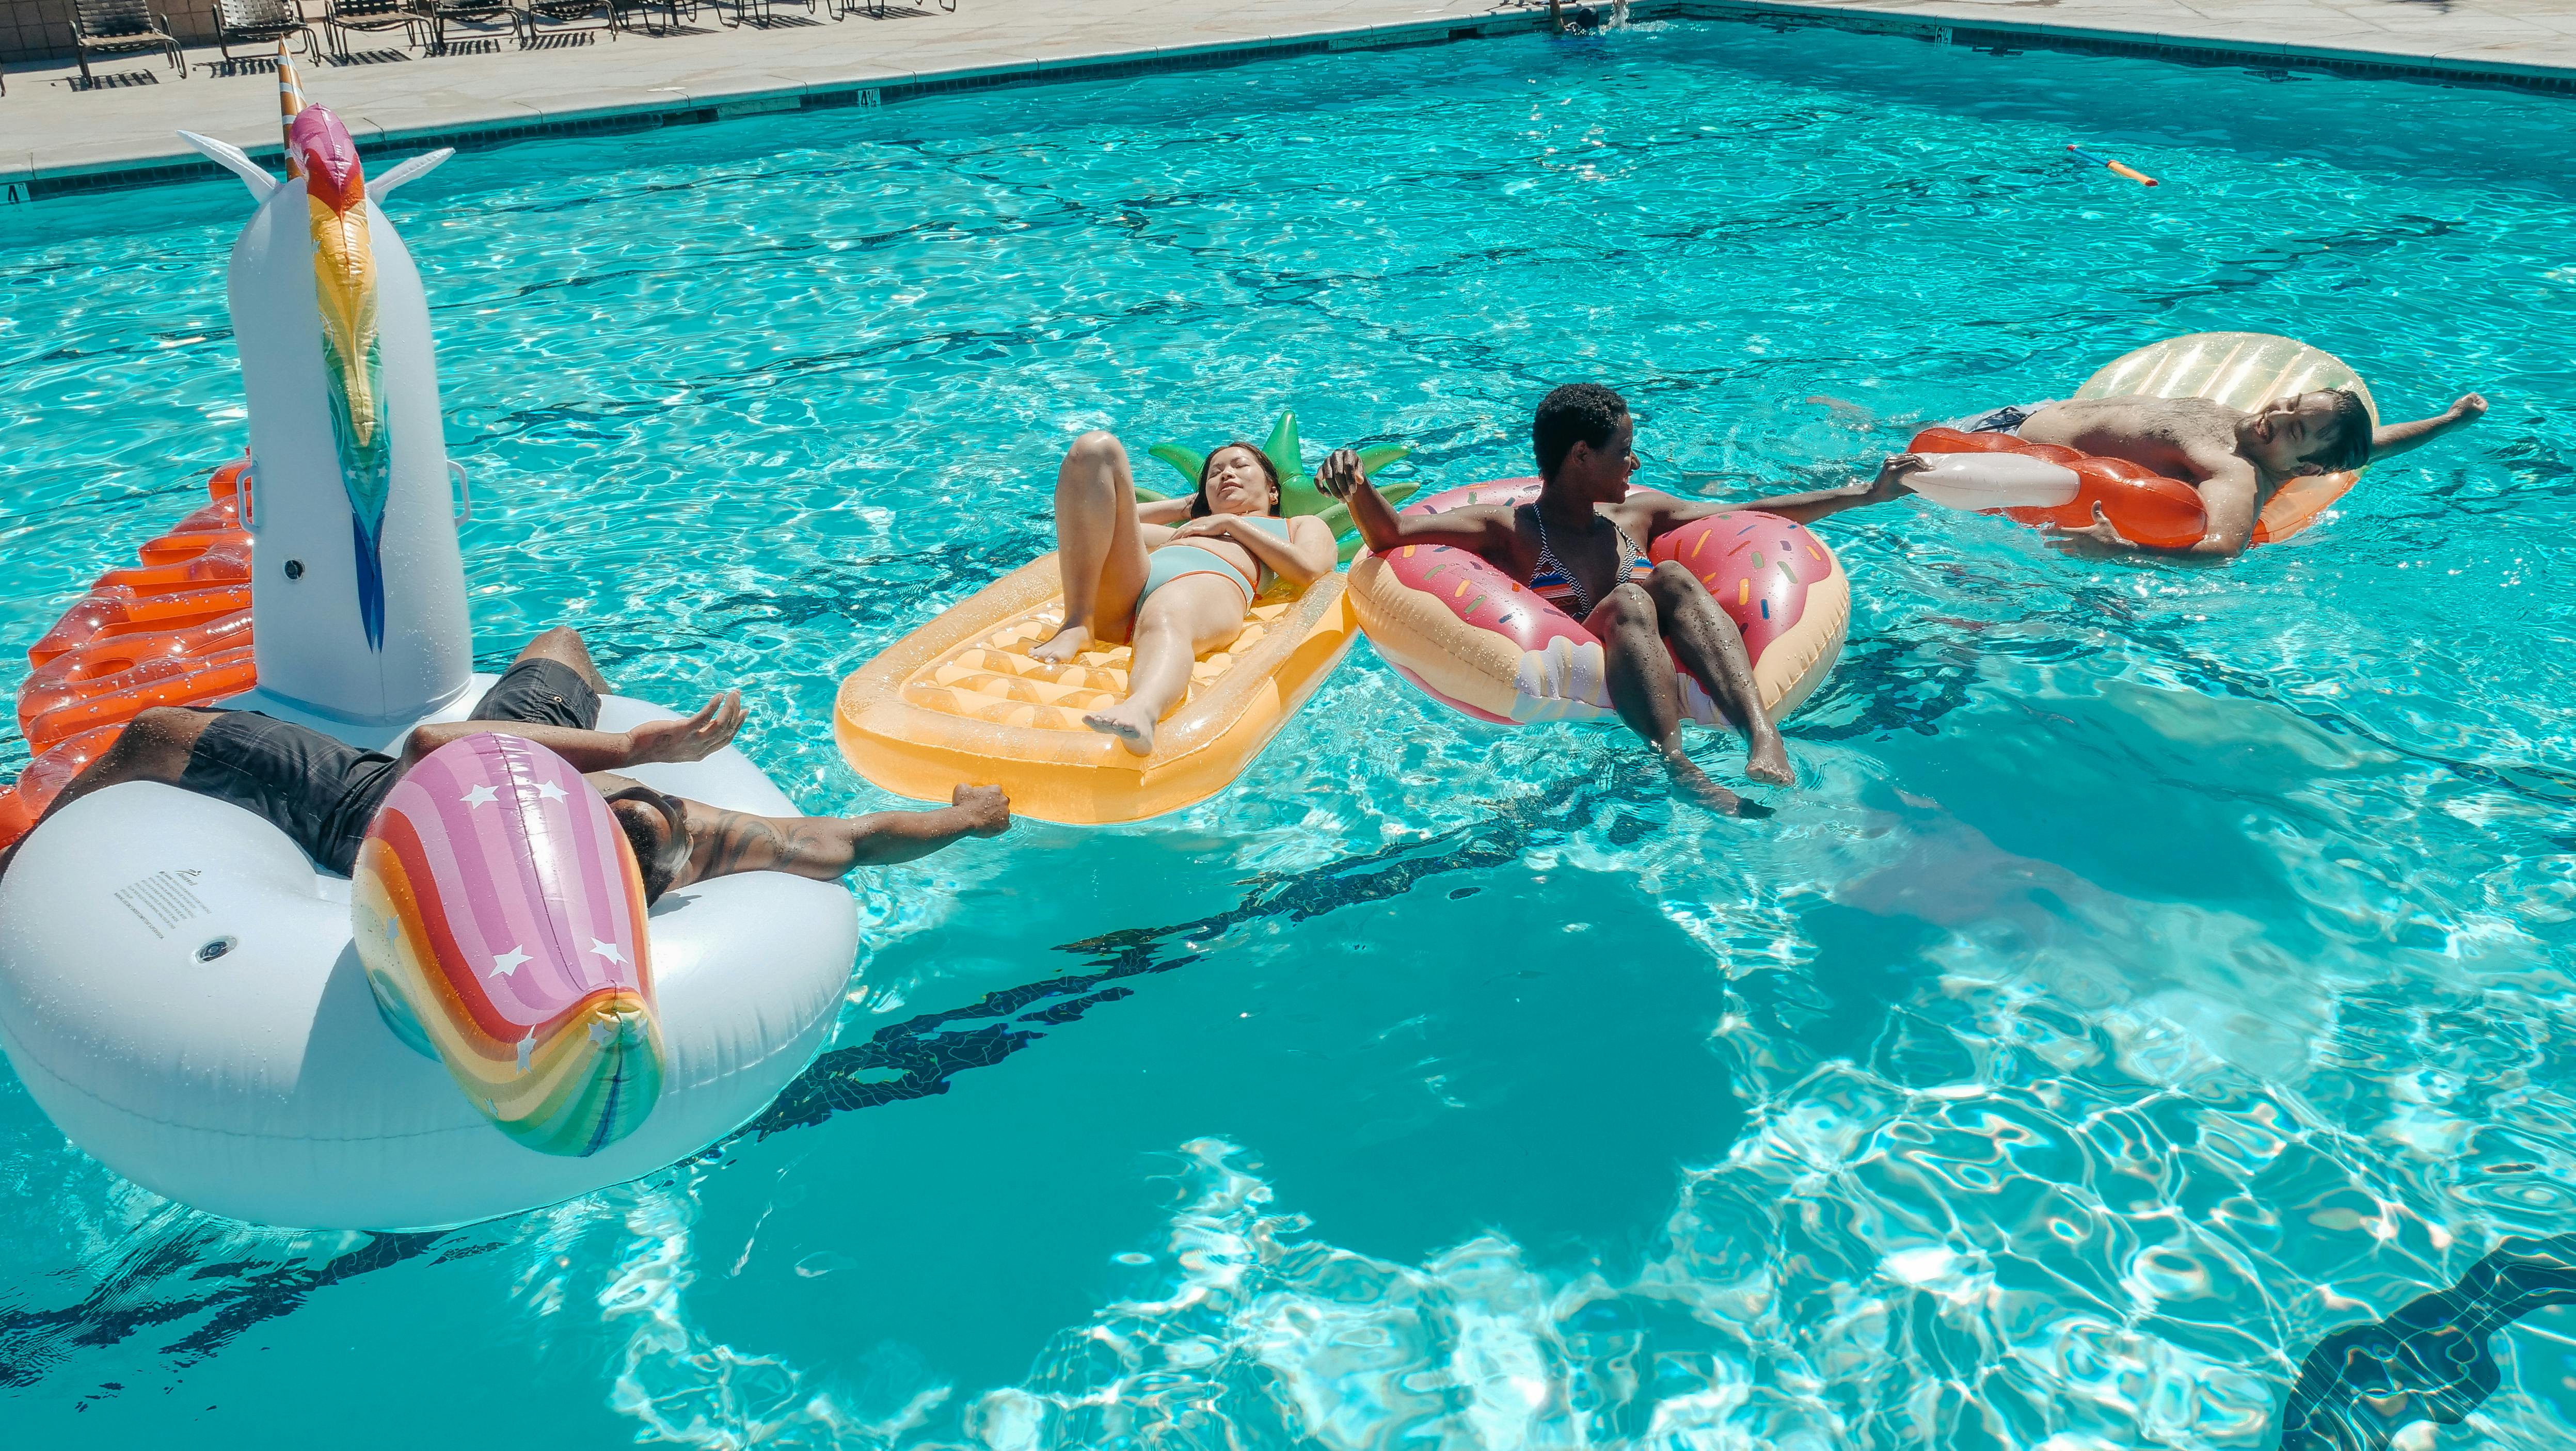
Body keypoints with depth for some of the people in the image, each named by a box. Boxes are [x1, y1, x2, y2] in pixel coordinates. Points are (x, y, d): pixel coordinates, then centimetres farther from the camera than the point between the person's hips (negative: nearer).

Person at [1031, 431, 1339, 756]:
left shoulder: (1303, 526, 37)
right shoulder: (1184, 530, 47)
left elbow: (1307, 570, 12)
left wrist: (1231, 522, 15)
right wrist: (1184, 507, 50)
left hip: (1211, 584, -4)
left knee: (1164, 621, -42)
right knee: (1093, 448, -12)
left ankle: (1141, 711, -79)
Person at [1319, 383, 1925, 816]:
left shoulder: (1639, 512, 24)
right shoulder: (1506, 528, 7)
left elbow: (1753, 514, 28)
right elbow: (1391, 533, -6)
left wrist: (1864, 493, 28)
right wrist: (1356, 486, -26)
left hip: (1663, 674, 4)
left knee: (1672, 578, -24)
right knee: (1630, 599, -31)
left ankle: (1763, 737, -46)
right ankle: (1678, 768, -55)